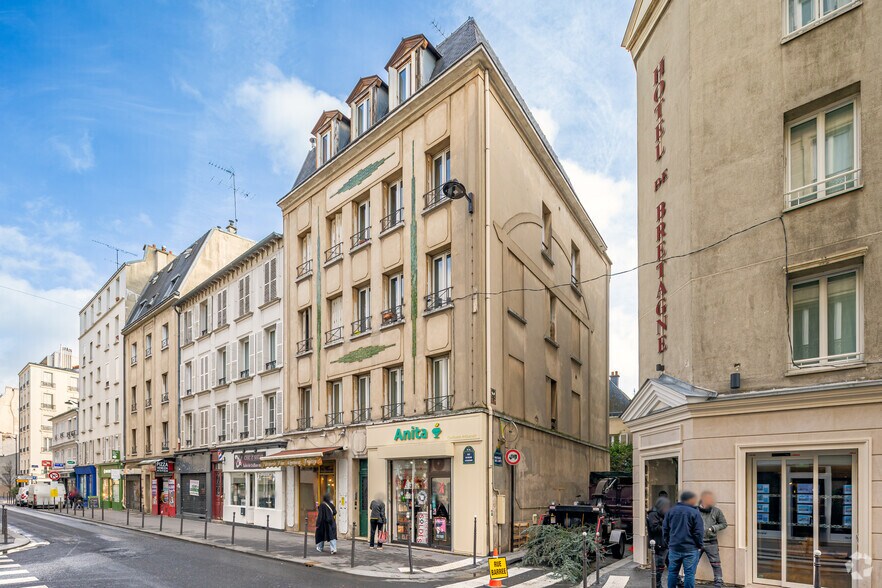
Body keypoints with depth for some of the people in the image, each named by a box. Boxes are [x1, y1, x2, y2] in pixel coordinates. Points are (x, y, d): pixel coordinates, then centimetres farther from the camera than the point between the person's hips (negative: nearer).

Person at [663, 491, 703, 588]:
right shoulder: (695, 512, -10)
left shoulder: (671, 511, 6)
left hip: (674, 548, 4)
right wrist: (700, 545, 1)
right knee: (689, 573, 2)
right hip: (690, 549, -4)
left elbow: (665, 529, 8)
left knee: (672, 572, 13)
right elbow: (699, 532, -12)